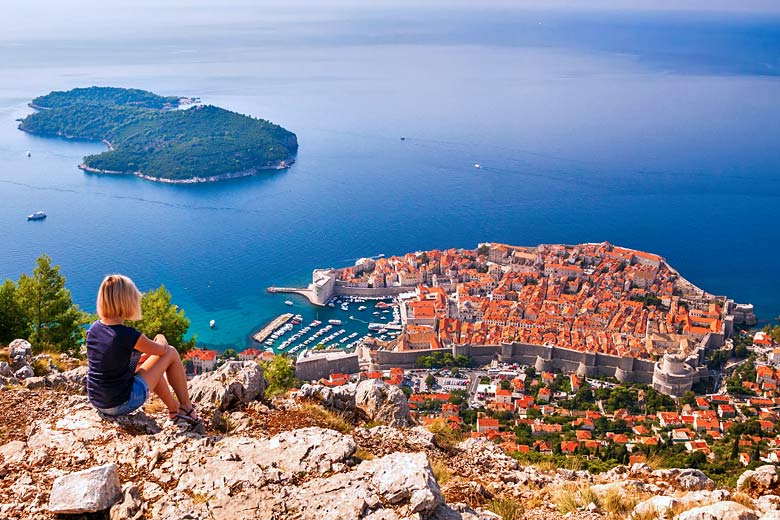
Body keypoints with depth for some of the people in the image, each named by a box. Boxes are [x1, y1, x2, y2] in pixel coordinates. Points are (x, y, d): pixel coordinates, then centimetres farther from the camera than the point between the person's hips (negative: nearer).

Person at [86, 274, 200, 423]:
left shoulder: (93, 329, -2)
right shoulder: (128, 335, -24)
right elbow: (162, 349, -5)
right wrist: (161, 339, 18)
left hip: (96, 402, 7)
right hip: (122, 404, -7)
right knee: (171, 353, 4)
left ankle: (174, 408, 39)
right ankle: (186, 408, 19)